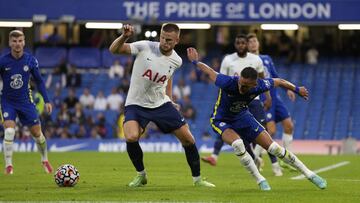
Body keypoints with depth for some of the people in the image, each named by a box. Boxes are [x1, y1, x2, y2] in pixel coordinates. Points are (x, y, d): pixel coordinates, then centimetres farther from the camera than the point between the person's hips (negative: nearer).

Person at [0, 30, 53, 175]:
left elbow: (39, 81, 5)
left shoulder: (30, 60, -7)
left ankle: (45, 160, 31)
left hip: (25, 101, 2)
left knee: (37, 133, 6)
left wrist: (46, 100, 1)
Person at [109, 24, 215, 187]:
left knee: (188, 139, -1)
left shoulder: (176, 61, -4)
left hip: (161, 104, 3)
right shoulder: (144, 47, -16)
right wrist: (124, 37, -41)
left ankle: (197, 179, 20)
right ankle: (141, 175, -2)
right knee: (131, 137, -29)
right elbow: (114, 50, -23)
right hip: (136, 104, -3)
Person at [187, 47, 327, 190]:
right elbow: (210, 72, -16)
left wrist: (297, 89, 8)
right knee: (237, 143, -34)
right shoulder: (228, 83, -35)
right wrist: (195, 62, -2)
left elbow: (279, 82, -5)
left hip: (243, 118, 3)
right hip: (222, 121, -3)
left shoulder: (258, 86, -25)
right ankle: (260, 180, -16)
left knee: (273, 147, -4)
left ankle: (309, 174, 8)